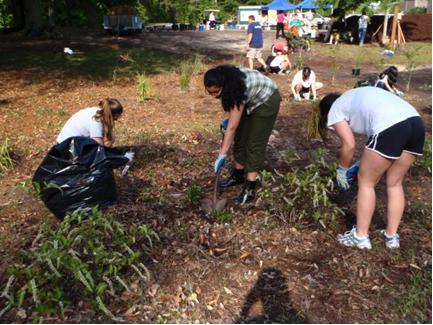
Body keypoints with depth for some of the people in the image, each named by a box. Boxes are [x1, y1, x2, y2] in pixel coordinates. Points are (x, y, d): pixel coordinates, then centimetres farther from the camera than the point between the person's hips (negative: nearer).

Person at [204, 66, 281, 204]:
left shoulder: (238, 89, -39)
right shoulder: (226, 81, -18)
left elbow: (232, 127, -37)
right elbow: (229, 100, 7)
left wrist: (222, 155, -35)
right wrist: (230, 117, -4)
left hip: (266, 101, -8)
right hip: (250, 101, 8)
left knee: (255, 143, -10)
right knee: (241, 137, 8)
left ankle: (250, 189, -6)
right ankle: (238, 175, 23)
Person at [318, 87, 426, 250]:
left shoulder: (335, 109, 15)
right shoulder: (358, 97, 36)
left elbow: (349, 145, 4)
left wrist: (342, 169, 21)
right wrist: (367, 166, 34)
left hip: (390, 128, -8)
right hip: (417, 123, 8)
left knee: (366, 182, 10)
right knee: (394, 183, 20)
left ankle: (361, 237, 19)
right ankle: (392, 236, 28)